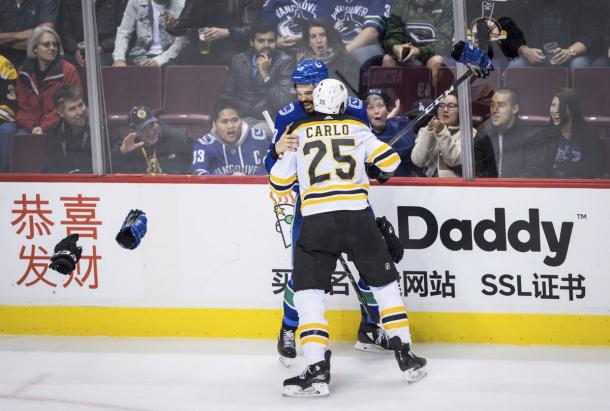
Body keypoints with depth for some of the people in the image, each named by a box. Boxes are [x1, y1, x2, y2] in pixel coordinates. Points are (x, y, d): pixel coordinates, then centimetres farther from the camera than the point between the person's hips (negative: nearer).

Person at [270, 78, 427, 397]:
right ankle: (406, 357, 20)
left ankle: (317, 370, -11)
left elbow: (279, 182, 13)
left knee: (308, 293, 3)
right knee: (385, 284, 18)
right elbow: (389, 161, 6)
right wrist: (378, 173, 30)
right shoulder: (358, 129, 11)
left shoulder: (298, 132, 10)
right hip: (357, 218, 1)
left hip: (316, 223, -1)